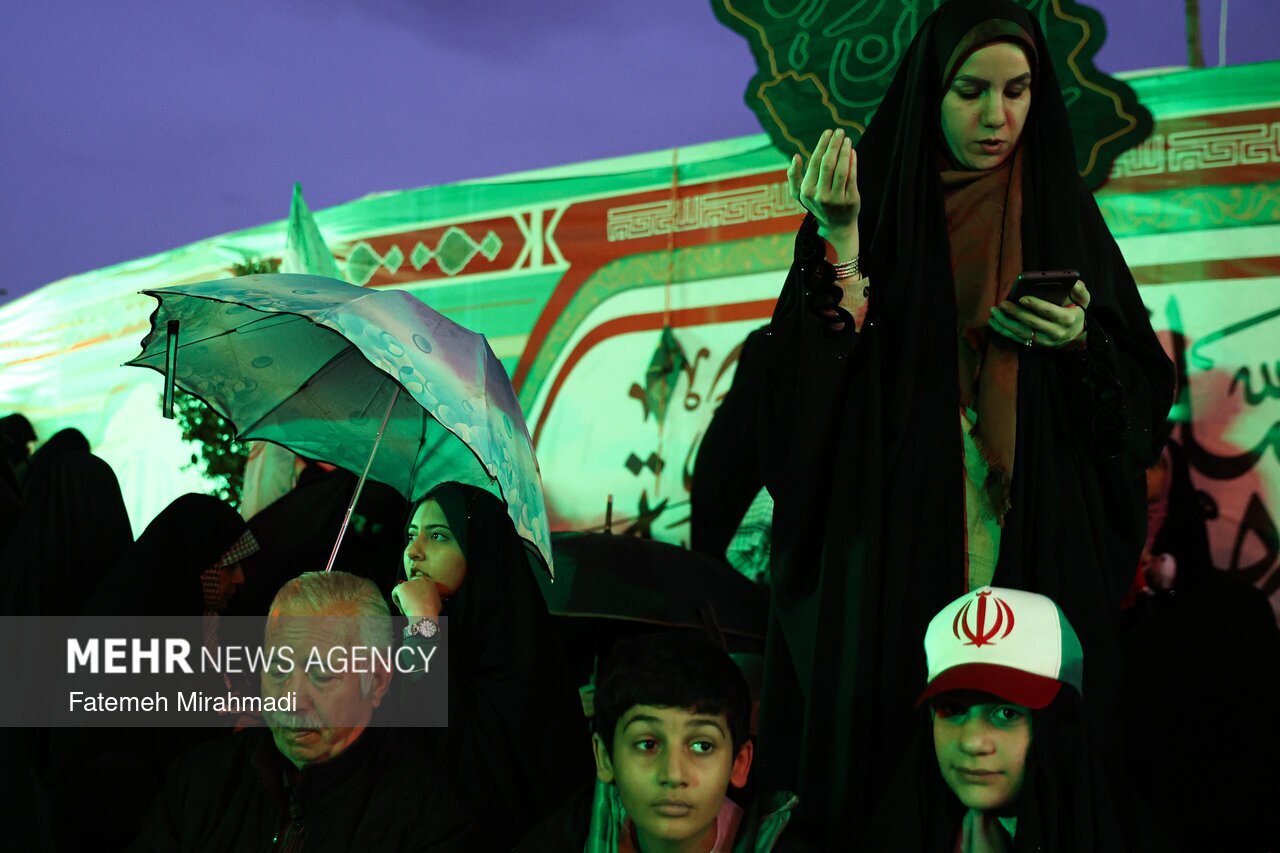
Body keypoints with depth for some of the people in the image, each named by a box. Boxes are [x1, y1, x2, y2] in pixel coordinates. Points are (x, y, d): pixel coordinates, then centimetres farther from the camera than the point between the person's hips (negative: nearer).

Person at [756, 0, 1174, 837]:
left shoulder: (1064, 212, 8)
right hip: (895, 542, -1)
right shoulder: (874, 207, 2)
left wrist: (1081, 341, -13)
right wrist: (840, 242, -20)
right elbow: (811, 382, -10)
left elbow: (1143, 393, 6)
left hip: (1040, 547, 2)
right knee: (891, 725, -2)